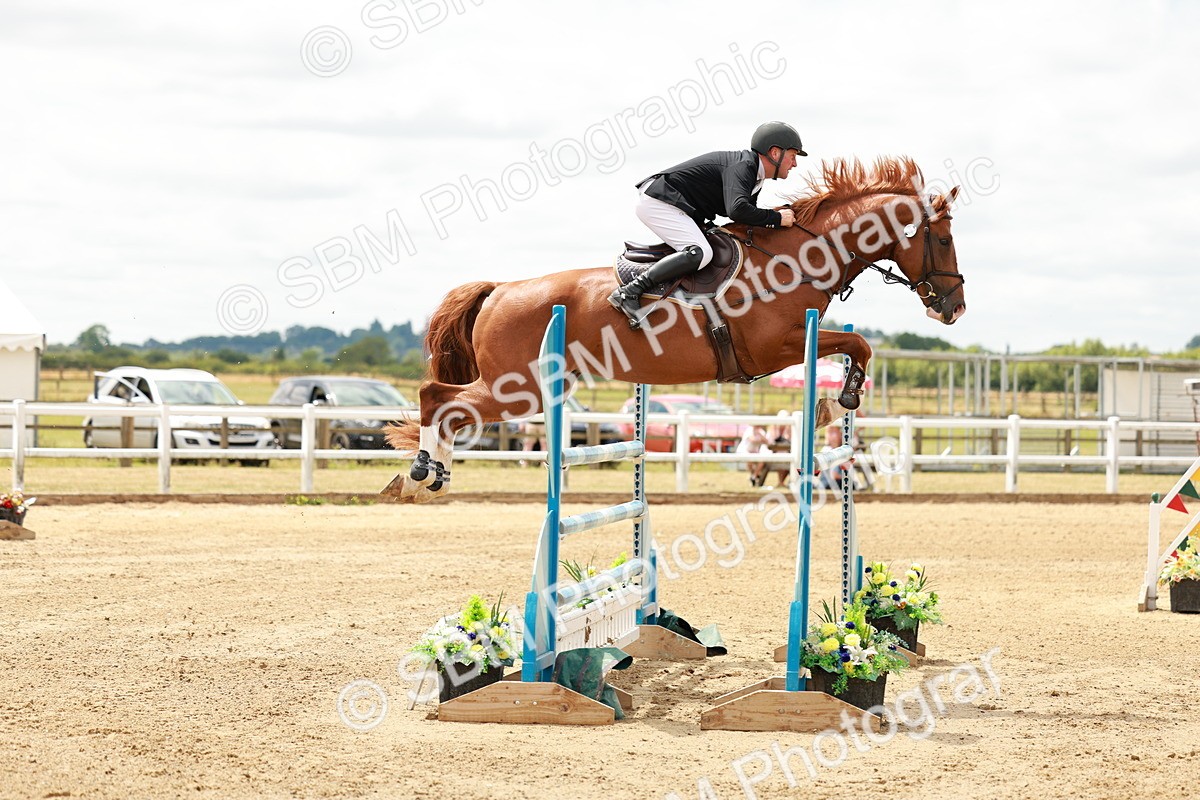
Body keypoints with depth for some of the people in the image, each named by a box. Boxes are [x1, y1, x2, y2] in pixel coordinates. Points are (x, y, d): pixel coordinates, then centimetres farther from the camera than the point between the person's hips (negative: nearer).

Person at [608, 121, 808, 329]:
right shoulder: (743, 166, -18)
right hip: (657, 202, -11)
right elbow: (737, 209, -35)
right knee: (699, 253, -26)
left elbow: (748, 220, 19)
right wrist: (776, 218, -24)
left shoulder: (753, 174, 15)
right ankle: (629, 293, -28)